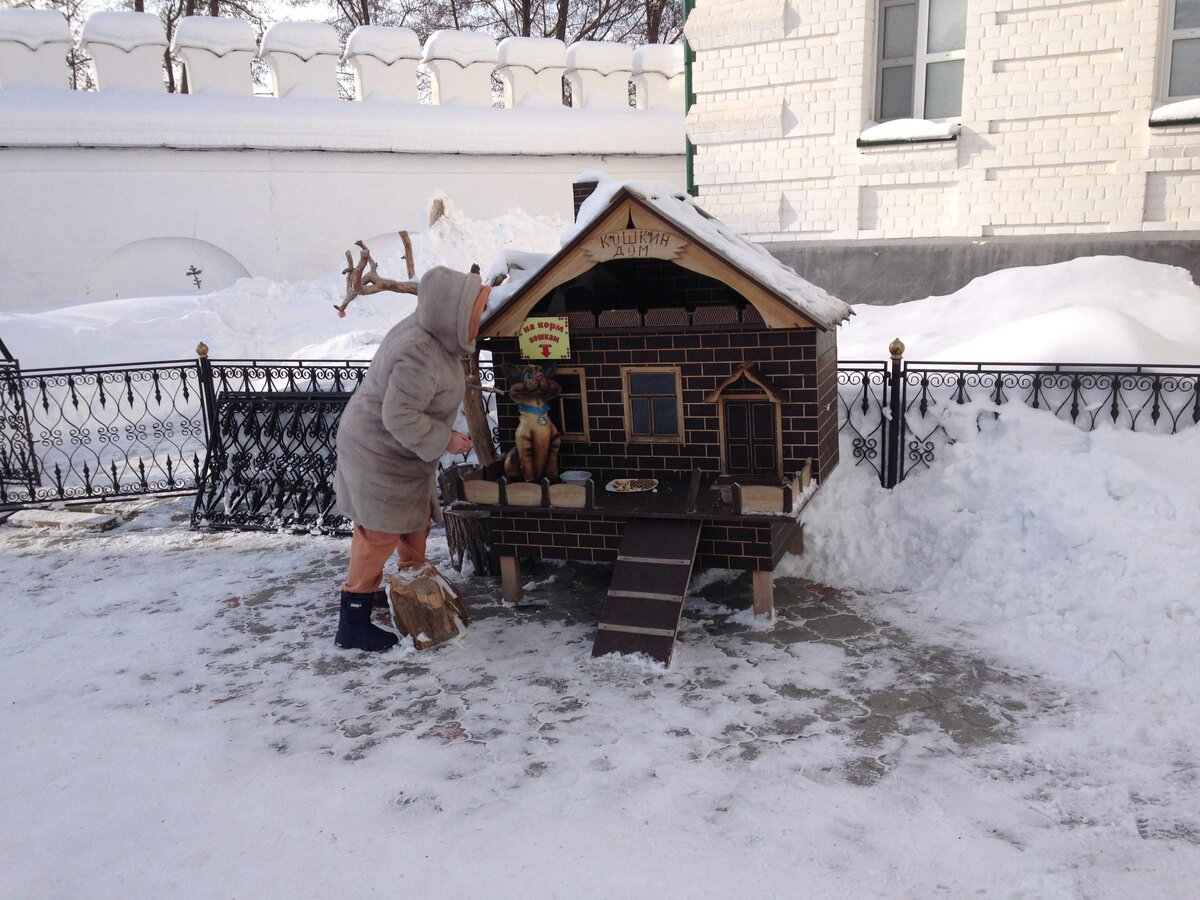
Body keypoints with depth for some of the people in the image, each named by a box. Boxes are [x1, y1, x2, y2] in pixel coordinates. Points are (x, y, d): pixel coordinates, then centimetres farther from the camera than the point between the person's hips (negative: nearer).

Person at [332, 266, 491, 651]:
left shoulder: (430, 335, 0)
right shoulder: (420, 355, -32)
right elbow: (400, 416, -31)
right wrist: (444, 440, -22)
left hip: (401, 452, 10)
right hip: (378, 453, -10)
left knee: (416, 518, 22)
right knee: (381, 533, -4)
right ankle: (353, 625, 5)